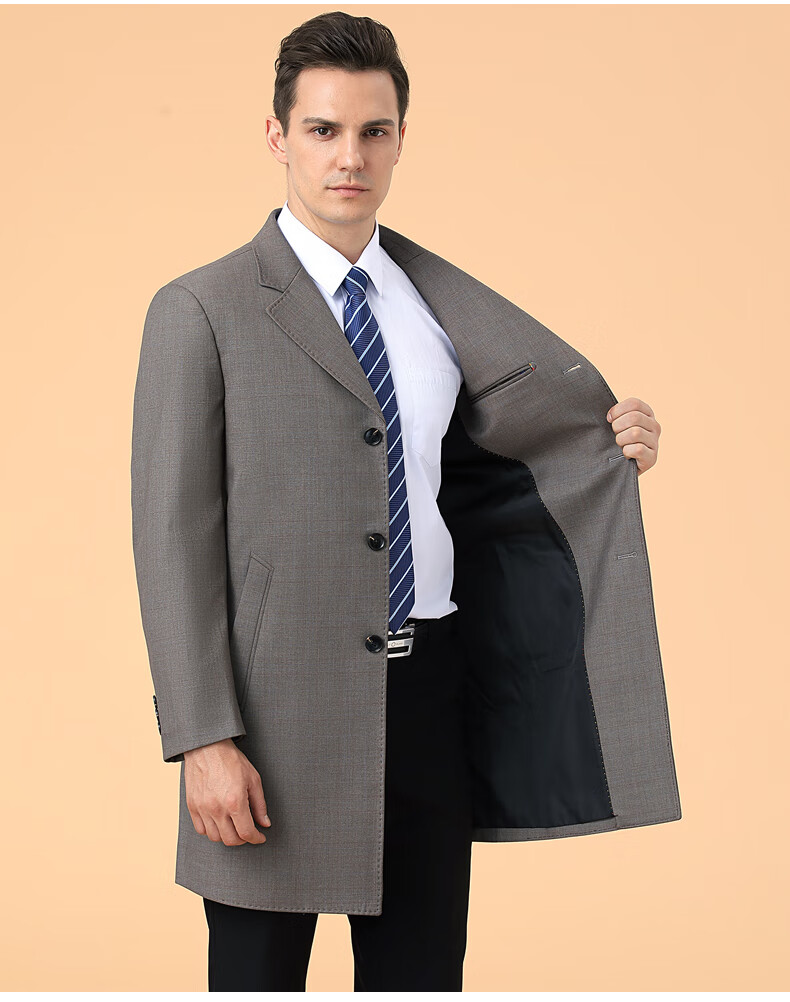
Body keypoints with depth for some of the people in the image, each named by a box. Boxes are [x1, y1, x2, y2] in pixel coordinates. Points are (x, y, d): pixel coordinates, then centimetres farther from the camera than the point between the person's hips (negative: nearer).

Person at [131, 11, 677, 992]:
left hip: (427, 686, 5)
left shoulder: (438, 297, 10)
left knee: (422, 971, 13)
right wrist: (206, 741, -14)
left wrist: (615, 441, 1)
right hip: (280, 697, -4)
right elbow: (173, 536, -8)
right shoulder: (201, 312, -5)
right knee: (259, 975, 7)